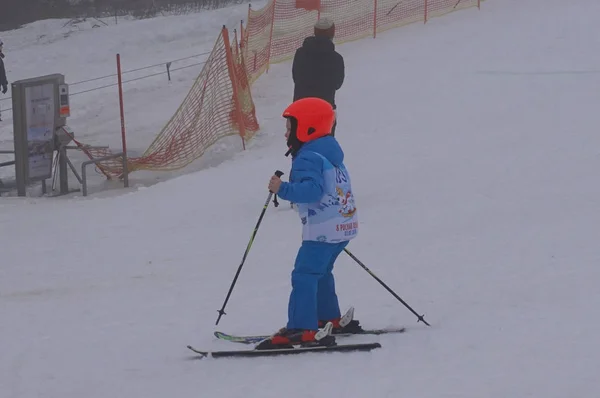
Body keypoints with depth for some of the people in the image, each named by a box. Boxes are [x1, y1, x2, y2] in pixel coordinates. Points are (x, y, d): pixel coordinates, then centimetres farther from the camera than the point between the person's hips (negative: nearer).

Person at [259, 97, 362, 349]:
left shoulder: (307, 158, -15)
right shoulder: (330, 153, 15)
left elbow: (312, 189, -28)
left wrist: (284, 189, -30)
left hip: (323, 230, -10)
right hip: (345, 225, 10)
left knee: (304, 276, -12)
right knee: (320, 272, 25)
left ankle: (301, 330, -19)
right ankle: (329, 319, 33)